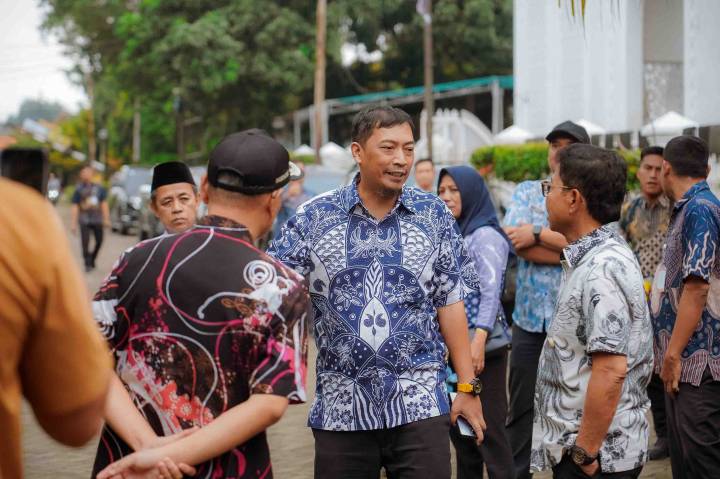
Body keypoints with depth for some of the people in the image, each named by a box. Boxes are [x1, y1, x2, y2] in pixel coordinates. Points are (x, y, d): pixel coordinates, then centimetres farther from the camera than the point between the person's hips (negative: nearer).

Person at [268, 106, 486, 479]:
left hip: (419, 404, 0)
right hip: (340, 407, 0)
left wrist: (467, 386, 4)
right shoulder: (314, 218, 0)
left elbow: (449, 303, 7)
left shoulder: (434, 215, 4)